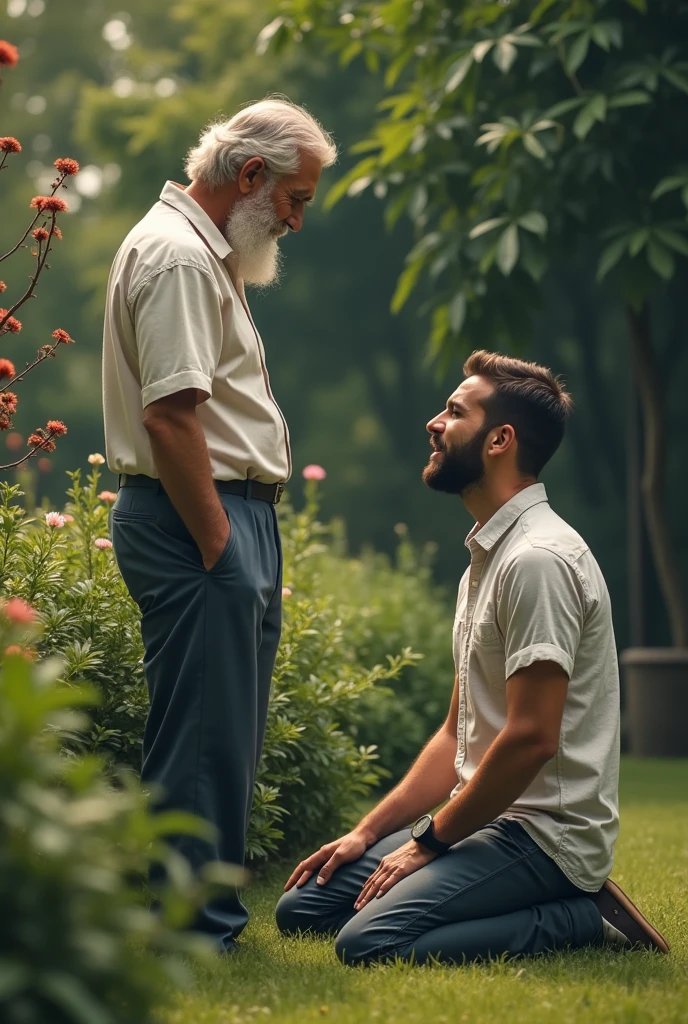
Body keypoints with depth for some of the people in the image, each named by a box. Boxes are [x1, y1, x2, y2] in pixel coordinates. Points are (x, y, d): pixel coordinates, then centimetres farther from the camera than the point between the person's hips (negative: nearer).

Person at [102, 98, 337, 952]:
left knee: (224, 732, 14)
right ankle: (191, 934, -4)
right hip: (197, 523, -11)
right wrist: (217, 545, -21)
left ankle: (208, 908, 22)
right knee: (204, 733, -8)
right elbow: (170, 415, -22)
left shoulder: (203, 251, 21)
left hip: (225, 519, 11)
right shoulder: (177, 255, -14)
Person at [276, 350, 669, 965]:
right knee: (303, 907, 9)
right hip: (493, 822, 10)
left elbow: (531, 737, -23)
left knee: (368, 939, -27)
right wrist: (367, 833, 10)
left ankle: (585, 918, -9)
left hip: (544, 834, -10)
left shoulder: (537, 559, -17)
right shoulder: (486, 559, 17)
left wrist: (429, 842, -13)